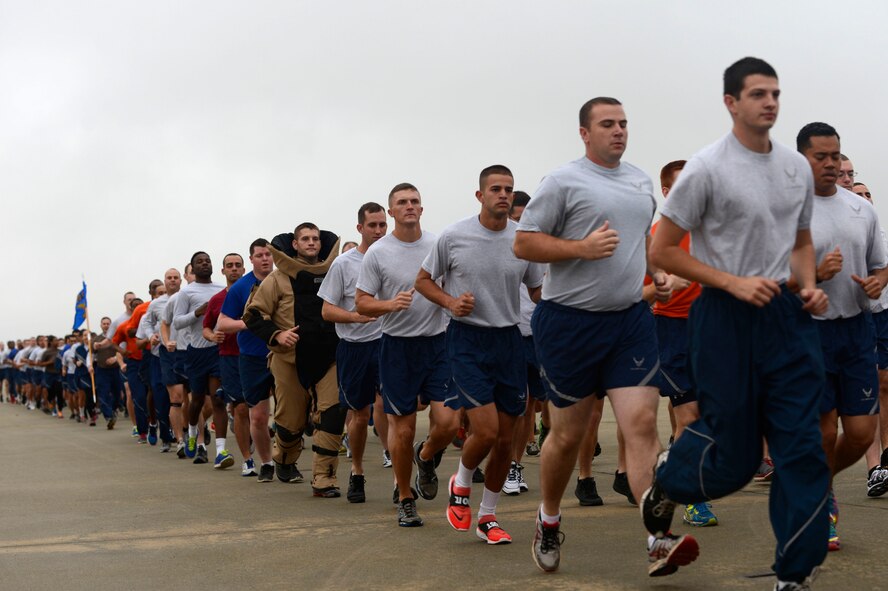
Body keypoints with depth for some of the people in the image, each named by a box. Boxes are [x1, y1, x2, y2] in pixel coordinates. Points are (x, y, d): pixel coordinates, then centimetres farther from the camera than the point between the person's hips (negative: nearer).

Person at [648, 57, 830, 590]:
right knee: (734, 456, 2)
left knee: (804, 450, -1)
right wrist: (734, 283, -18)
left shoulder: (799, 166, 9)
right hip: (727, 319, -5)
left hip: (786, 315, 6)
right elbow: (663, 251, -10)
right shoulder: (707, 168, -10)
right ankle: (667, 479, 35)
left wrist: (810, 287, 0)